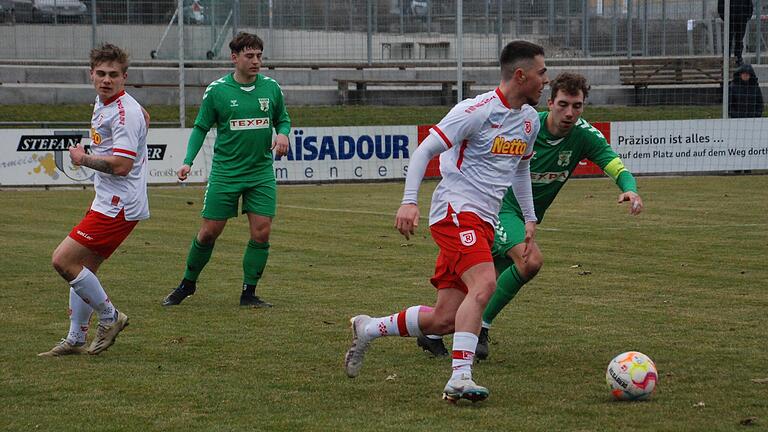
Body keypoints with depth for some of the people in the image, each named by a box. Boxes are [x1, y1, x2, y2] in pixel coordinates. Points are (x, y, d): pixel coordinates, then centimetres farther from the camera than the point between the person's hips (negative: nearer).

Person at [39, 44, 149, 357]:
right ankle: (76, 340, 19)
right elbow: (145, 117, 33)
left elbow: (121, 166, -26)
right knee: (82, 269, 12)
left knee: (63, 260, -11)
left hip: (118, 207, -10)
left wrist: (84, 159, -11)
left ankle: (110, 317, 1)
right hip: (107, 202, 10)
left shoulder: (125, 113, -18)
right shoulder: (102, 103, 12)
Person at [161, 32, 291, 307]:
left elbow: (283, 119, 15)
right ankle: (188, 284, 23)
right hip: (225, 173, -2)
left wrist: (283, 134, -8)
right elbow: (201, 128, 2)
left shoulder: (271, 88, 2)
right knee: (209, 232, 2)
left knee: (261, 233, -6)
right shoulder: (217, 90, -5)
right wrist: (188, 161, -9)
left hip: (261, 172, 2)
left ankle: (248, 293, 7)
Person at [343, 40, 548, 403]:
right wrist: (409, 201, -22)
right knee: (484, 284, -30)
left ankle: (368, 329, 22)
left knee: (443, 320, 2)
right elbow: (424, 151, -12)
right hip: (456, 210, -8)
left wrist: (529, 218, 26)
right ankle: (460, 378, -31)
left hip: (484, 223, 8)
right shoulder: (477, 111, -12)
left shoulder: (529, 119, 13)